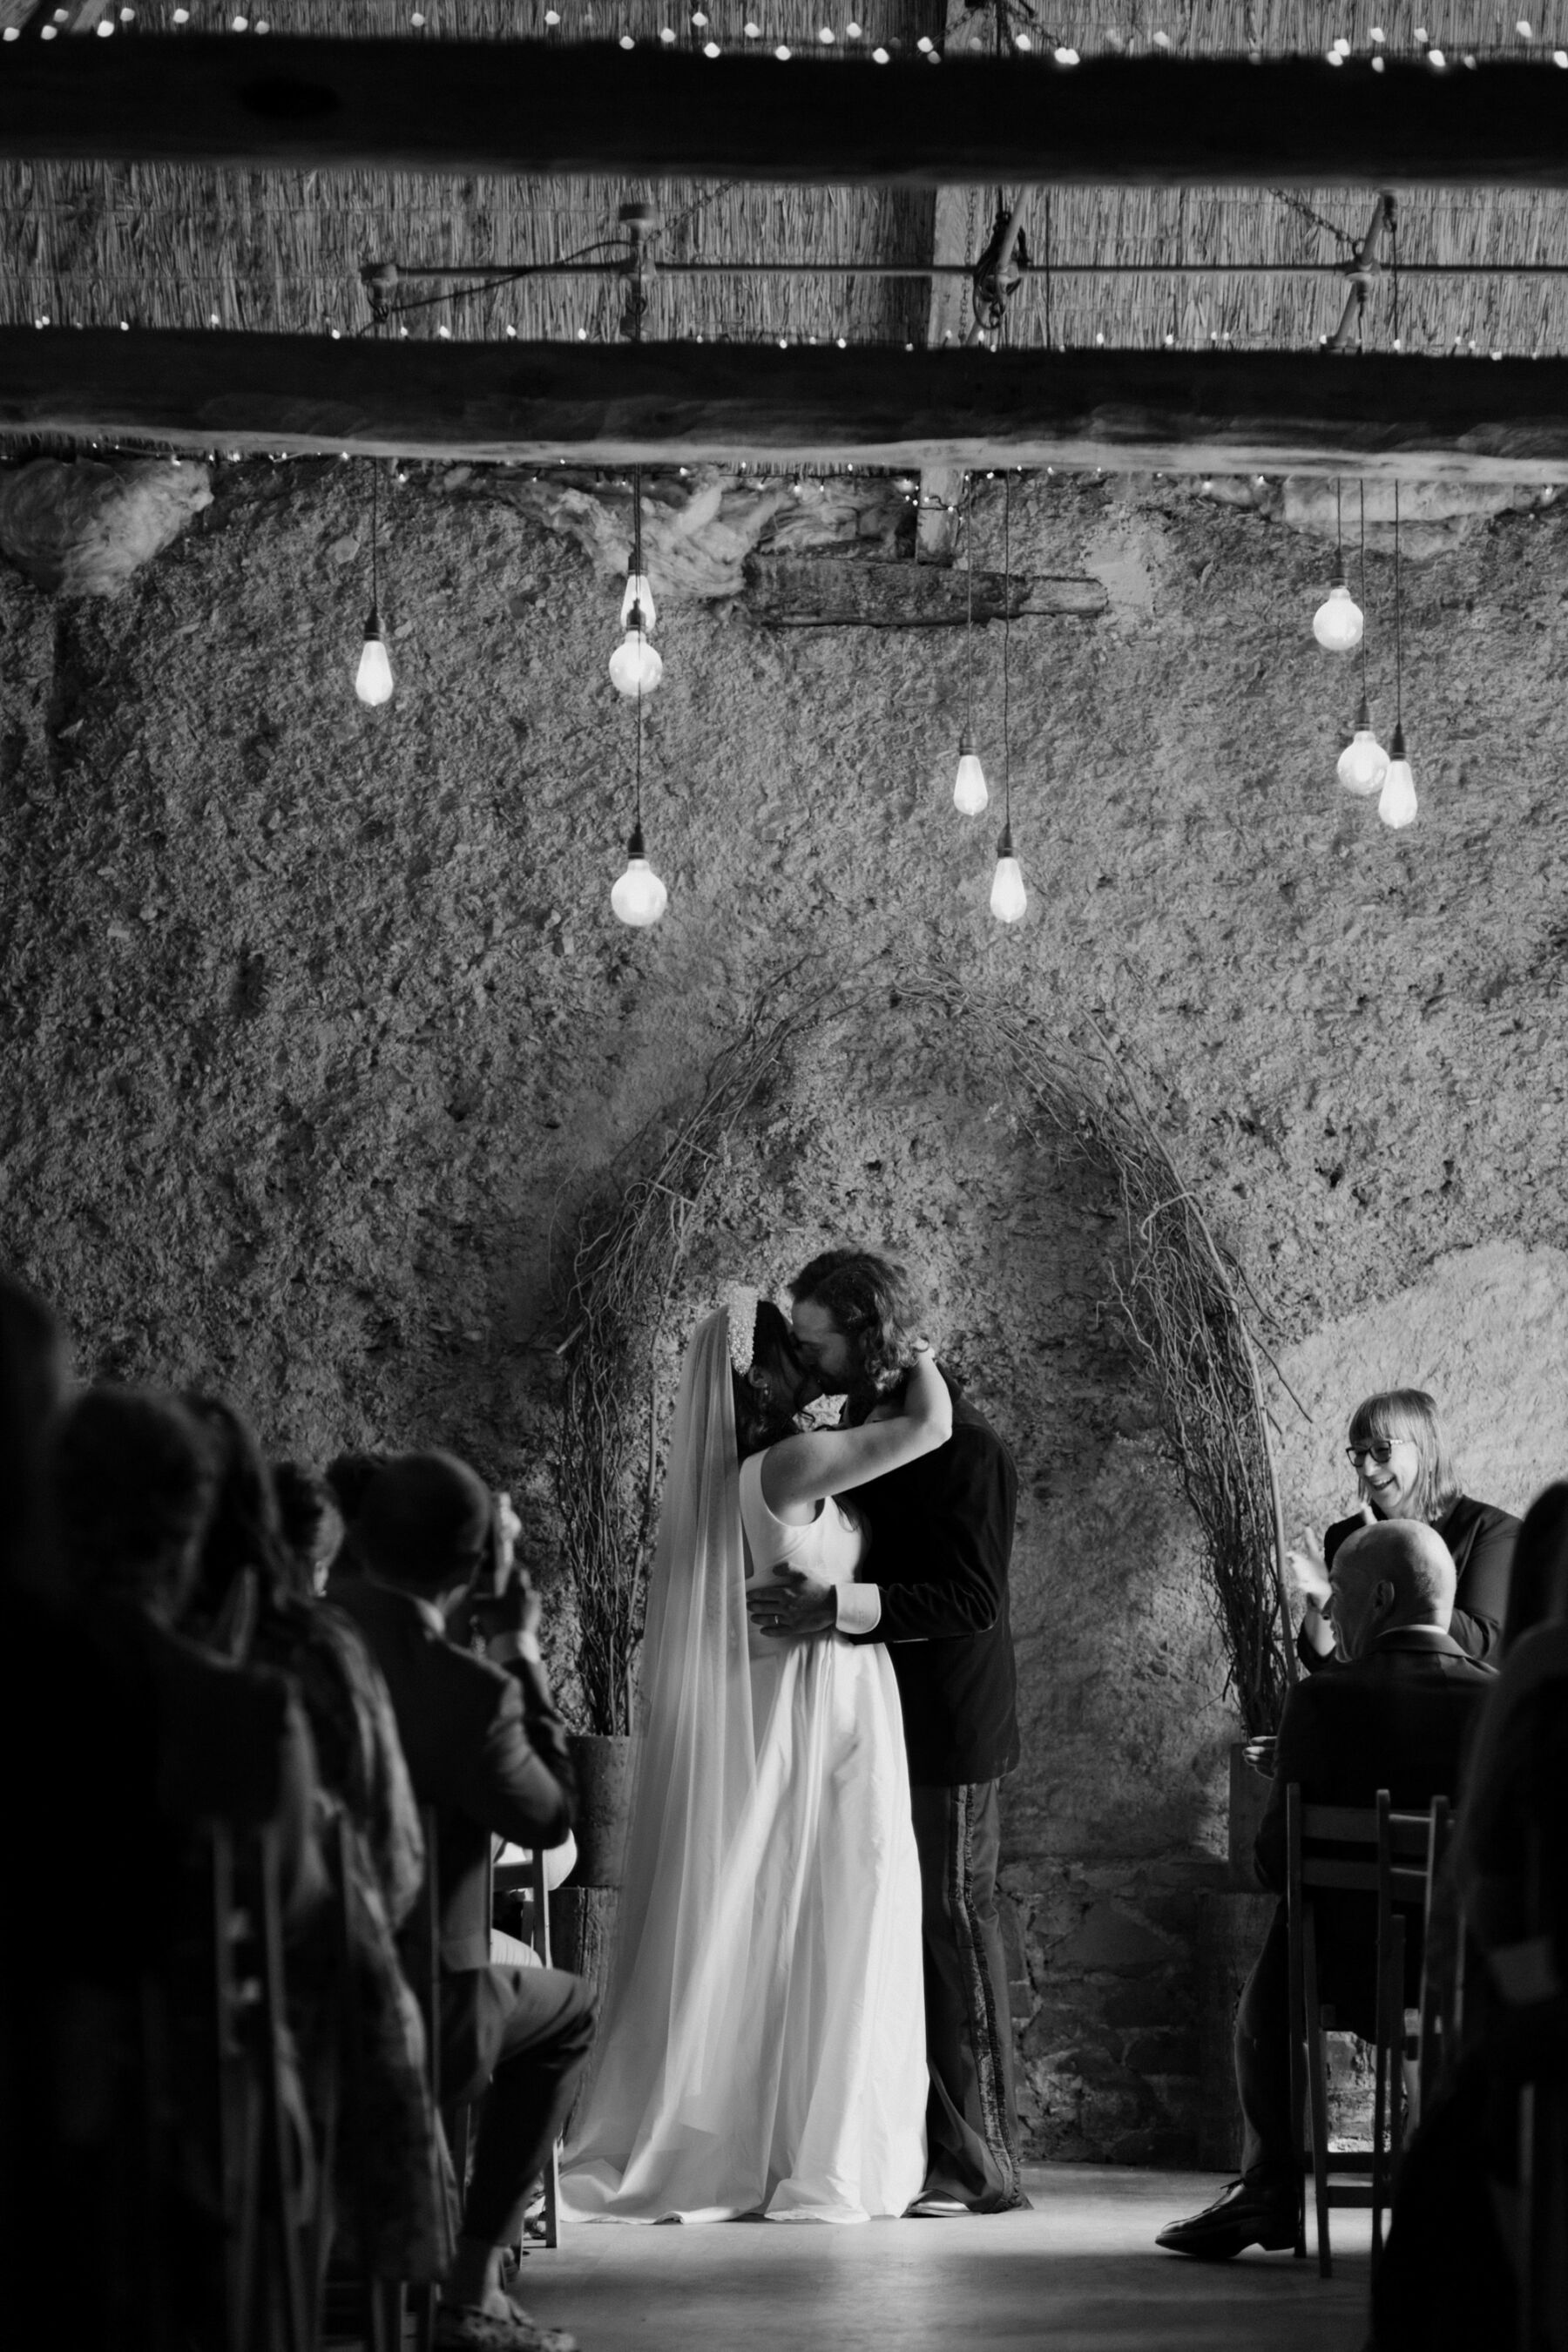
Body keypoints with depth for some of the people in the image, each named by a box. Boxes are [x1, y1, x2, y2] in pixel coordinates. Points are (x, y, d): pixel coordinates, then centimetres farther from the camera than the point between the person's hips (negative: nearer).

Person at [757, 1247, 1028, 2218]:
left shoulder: (963, 1446, -14)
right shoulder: (860, 1429, 14)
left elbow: (972, 1599, -22)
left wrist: (844, 1607, -31)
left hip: (948, 1733, -9)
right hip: (884, 1727, 9)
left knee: (953, 1934, -5)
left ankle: (979, 2162, 1)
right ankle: (915, 2148, 15)